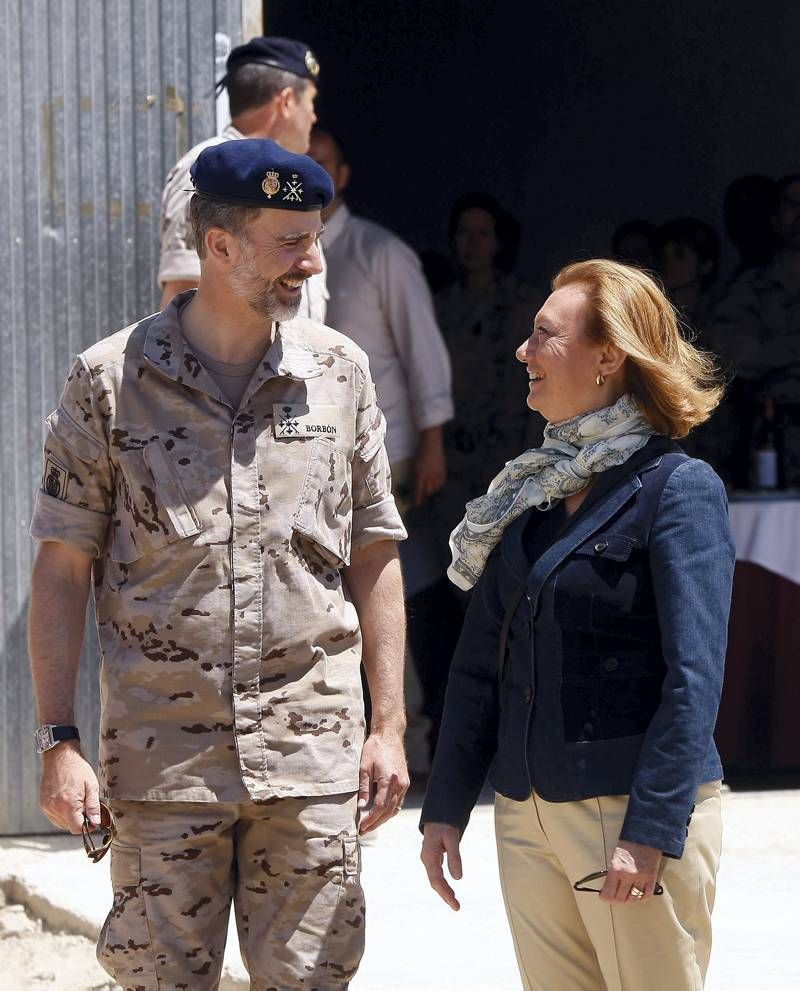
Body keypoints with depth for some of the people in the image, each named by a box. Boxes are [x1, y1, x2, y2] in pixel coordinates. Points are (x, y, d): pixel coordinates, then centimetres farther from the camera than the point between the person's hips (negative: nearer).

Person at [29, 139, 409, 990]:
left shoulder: (339, 371, 7)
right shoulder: (110, 380, 0)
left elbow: (373, 560, 12)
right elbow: (62, 568, 2)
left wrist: (389, 727, 7)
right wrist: (59, 743, -5)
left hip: (311, 755, 2)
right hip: (162, 757, -2)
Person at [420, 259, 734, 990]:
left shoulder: (677, 487, -8)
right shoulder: (532, 491, 12)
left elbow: (693, 676, -15)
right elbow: (481, 662, 16)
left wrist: (650, 831, -21)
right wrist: (446, 806, 11)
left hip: (633, 811, -7)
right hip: (527, 814, 7)